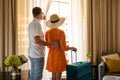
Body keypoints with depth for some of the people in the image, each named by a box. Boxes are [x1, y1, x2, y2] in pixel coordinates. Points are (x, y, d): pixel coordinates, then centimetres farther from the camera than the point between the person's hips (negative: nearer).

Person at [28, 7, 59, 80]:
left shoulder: (31, 24, 12)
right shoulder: (37, 24, -17)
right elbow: (37, 40, -26)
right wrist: (52, 44, -23)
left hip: (32, 54, 9)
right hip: (38, 55, -9)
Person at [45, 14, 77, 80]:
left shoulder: (47, 33, -2)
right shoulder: (61, 32, -17)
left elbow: (49, 46, 8)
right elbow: (63, 48, -19)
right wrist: (72, 48, -1)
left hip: (51, 56, 5)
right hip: (59, 56, -5)